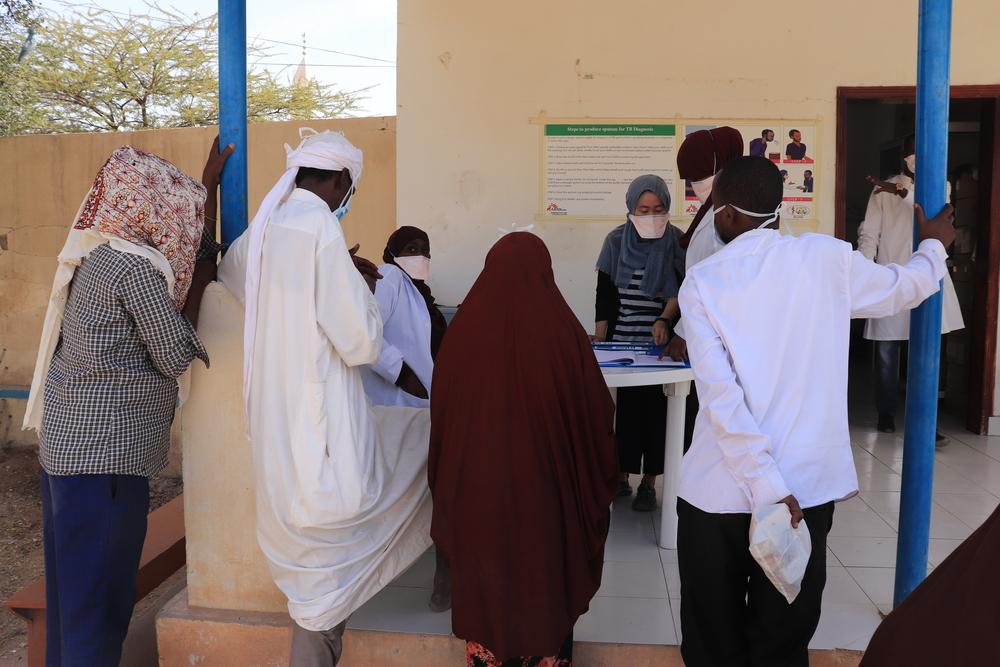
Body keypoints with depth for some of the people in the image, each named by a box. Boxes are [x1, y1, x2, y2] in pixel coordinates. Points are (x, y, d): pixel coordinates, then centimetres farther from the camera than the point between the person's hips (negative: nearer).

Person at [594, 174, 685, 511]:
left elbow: (680, 291, -5)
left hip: (661, 343, -1)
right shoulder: (616, 242, 4)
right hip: (622, 342, 1)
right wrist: (598, 343, 1)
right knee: (623, 407, 3)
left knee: (656, 409, 1)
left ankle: (649, 482, 12)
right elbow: (604, 299, 5)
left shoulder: (676, 243, 0)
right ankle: (620, 476, 17)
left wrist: (664, 320, -24)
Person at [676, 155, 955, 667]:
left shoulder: (702, 282, -8)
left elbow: (719, 395, -18)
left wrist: (766, 486, -16)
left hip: (718, 494, -2)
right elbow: (904, 288, 17)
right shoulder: (827, 259, -3)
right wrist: (934, 244, 38)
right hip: (807, 487, 2)